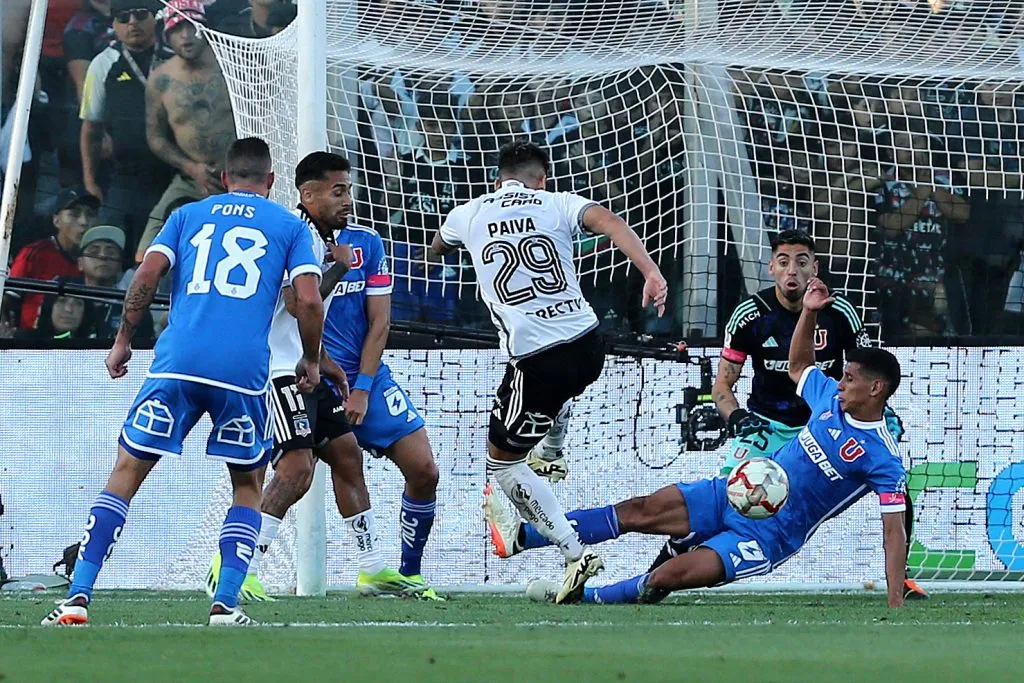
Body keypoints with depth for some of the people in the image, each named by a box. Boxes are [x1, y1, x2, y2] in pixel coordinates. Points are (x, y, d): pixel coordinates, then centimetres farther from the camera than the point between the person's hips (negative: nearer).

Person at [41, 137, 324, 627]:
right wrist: (311, 362, 17)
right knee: (248, 487, 16)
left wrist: (123, 341, 14)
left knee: (126, 474, 6)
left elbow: (146, 275, 5)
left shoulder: (188, 215, 19)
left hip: (177, 362, 1)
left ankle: (78, 598, -6)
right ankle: (225, 605, 0)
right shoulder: (290, 225, 15)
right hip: (244, 370, -1)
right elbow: (309, 299, 3)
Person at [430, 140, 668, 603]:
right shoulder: (558, 204, 6)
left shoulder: (468, 215, 11)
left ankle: (574, 553, -1)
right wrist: (651, 273, -24)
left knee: (501, 460, 12)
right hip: (589, 347, 3)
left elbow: (436, 249, 35)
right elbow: (609, 222, -15)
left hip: (538, 363, -3)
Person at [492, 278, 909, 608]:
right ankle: (518, 537, -4)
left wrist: (895, 602, -26)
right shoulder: (832, 398, 3)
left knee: (669, 577, -22)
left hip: (769, 536, -7)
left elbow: (894, 529, -19)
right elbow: (797, 367, 24)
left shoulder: (882, 458, -18)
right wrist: (808, 312, 11)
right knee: (642, 510, -5)